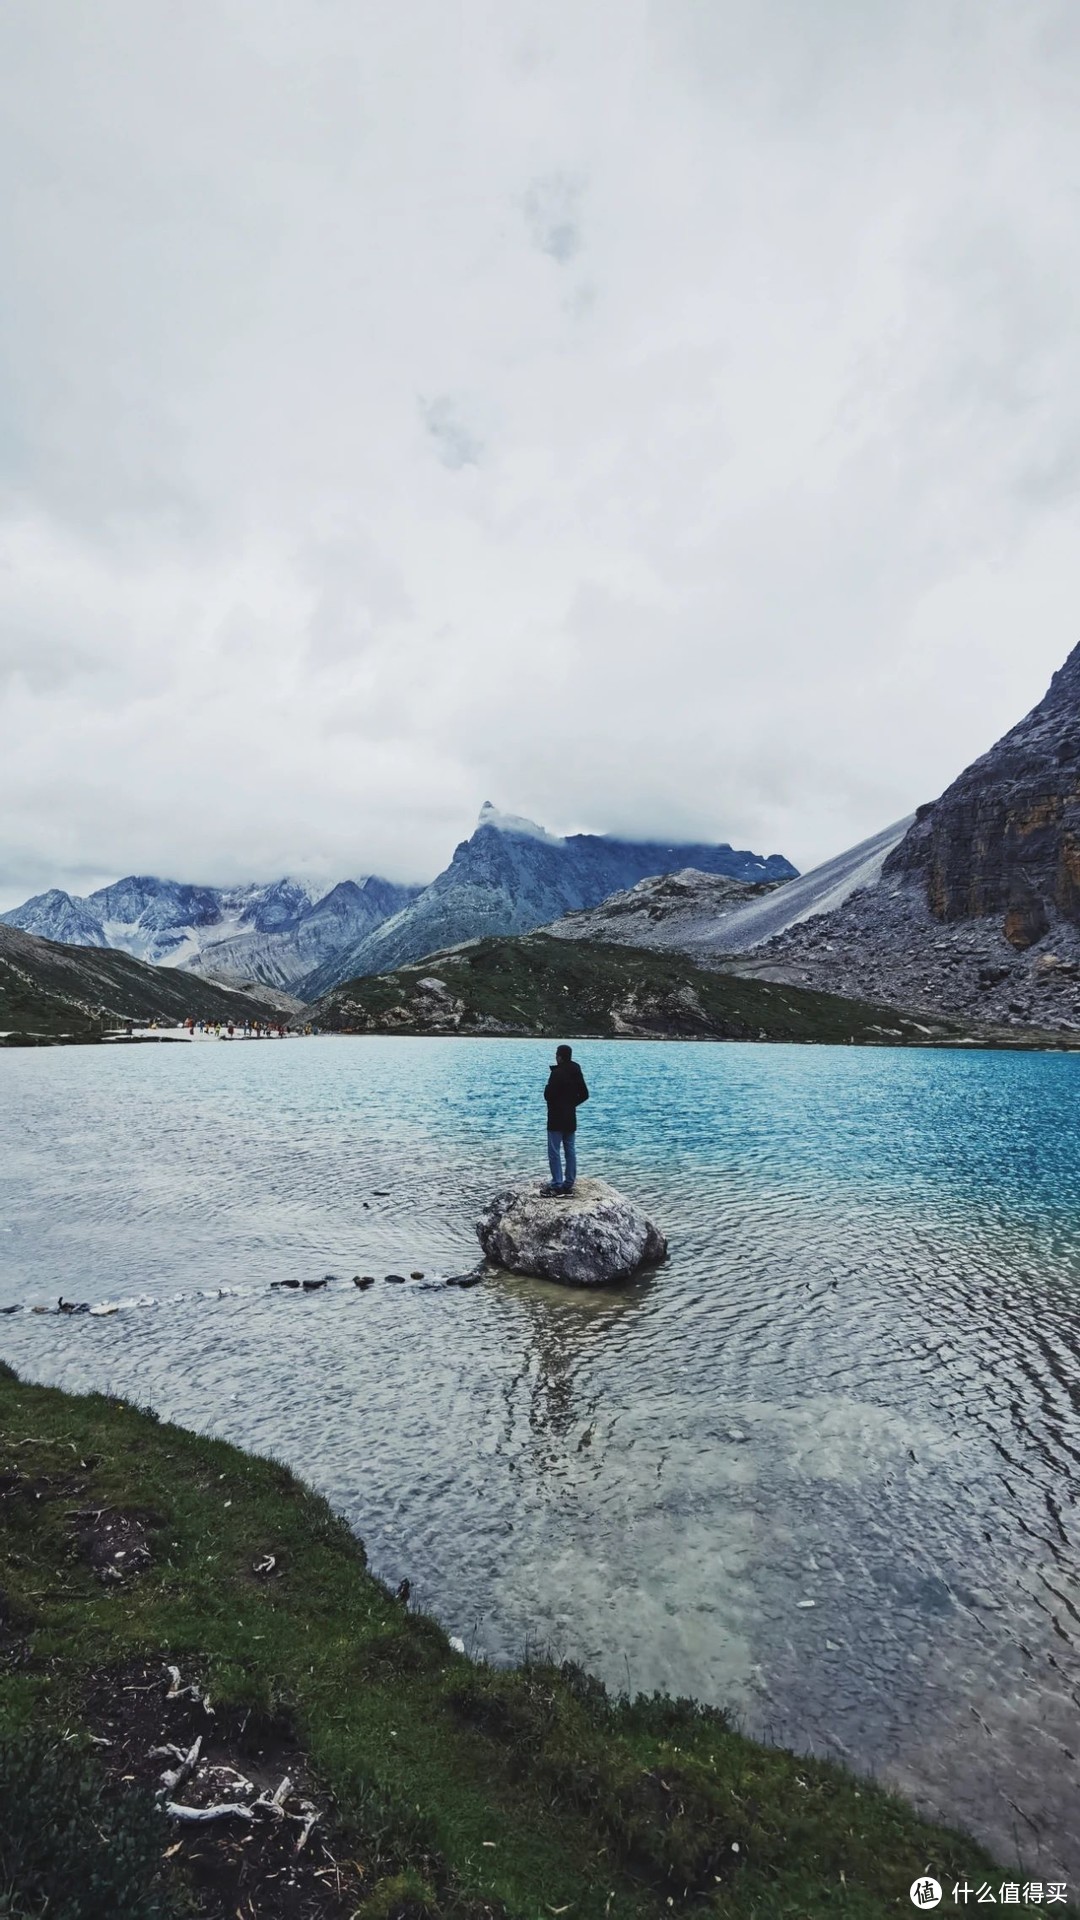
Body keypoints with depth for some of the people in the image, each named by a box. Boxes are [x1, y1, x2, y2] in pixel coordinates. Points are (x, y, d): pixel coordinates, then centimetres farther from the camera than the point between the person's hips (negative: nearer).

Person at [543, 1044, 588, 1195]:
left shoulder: (557, 1073, -18)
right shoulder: (577, 1073, 6)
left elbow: (548, 1095, -20)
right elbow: (584, 1094, 12)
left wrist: (547, 1089, 1)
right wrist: (572, 1103, 12)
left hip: (556, 1118, -8)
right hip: (571, 1117, 8)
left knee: (554, 1152, -2)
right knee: (570, 1151, 12)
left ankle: (557, 1185, -2)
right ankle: (569, 1184, 16)